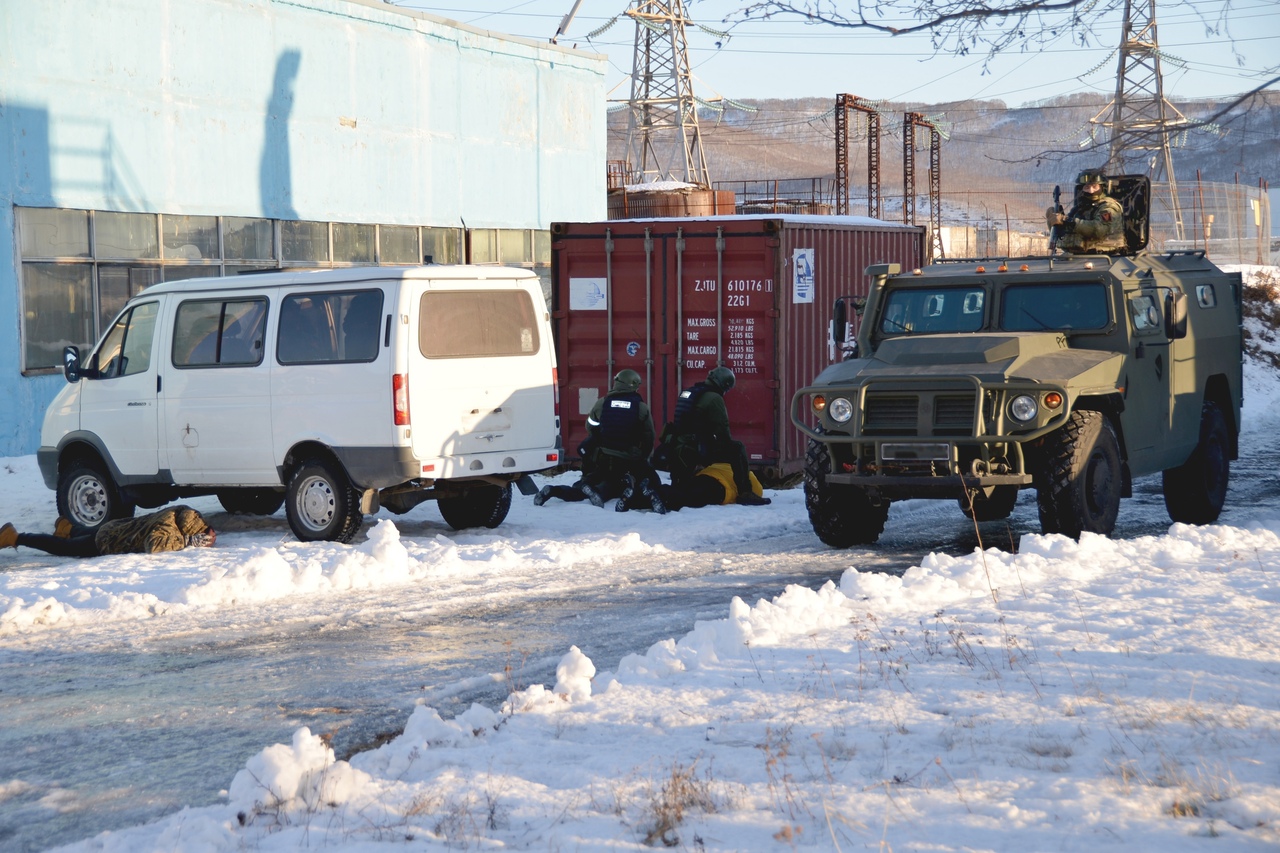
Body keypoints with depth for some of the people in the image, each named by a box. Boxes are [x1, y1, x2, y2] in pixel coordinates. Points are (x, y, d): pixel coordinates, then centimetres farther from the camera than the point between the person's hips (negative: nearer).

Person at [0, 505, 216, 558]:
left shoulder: (183, 514, -13)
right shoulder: (166, 526, -37)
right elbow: (154, 546, -55)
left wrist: (206, 537, -14)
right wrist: (188, 542, -44)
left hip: (117, 529, 8)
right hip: (106, 542, -8)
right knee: (62, 547, 8)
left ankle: (67, 528, 64)